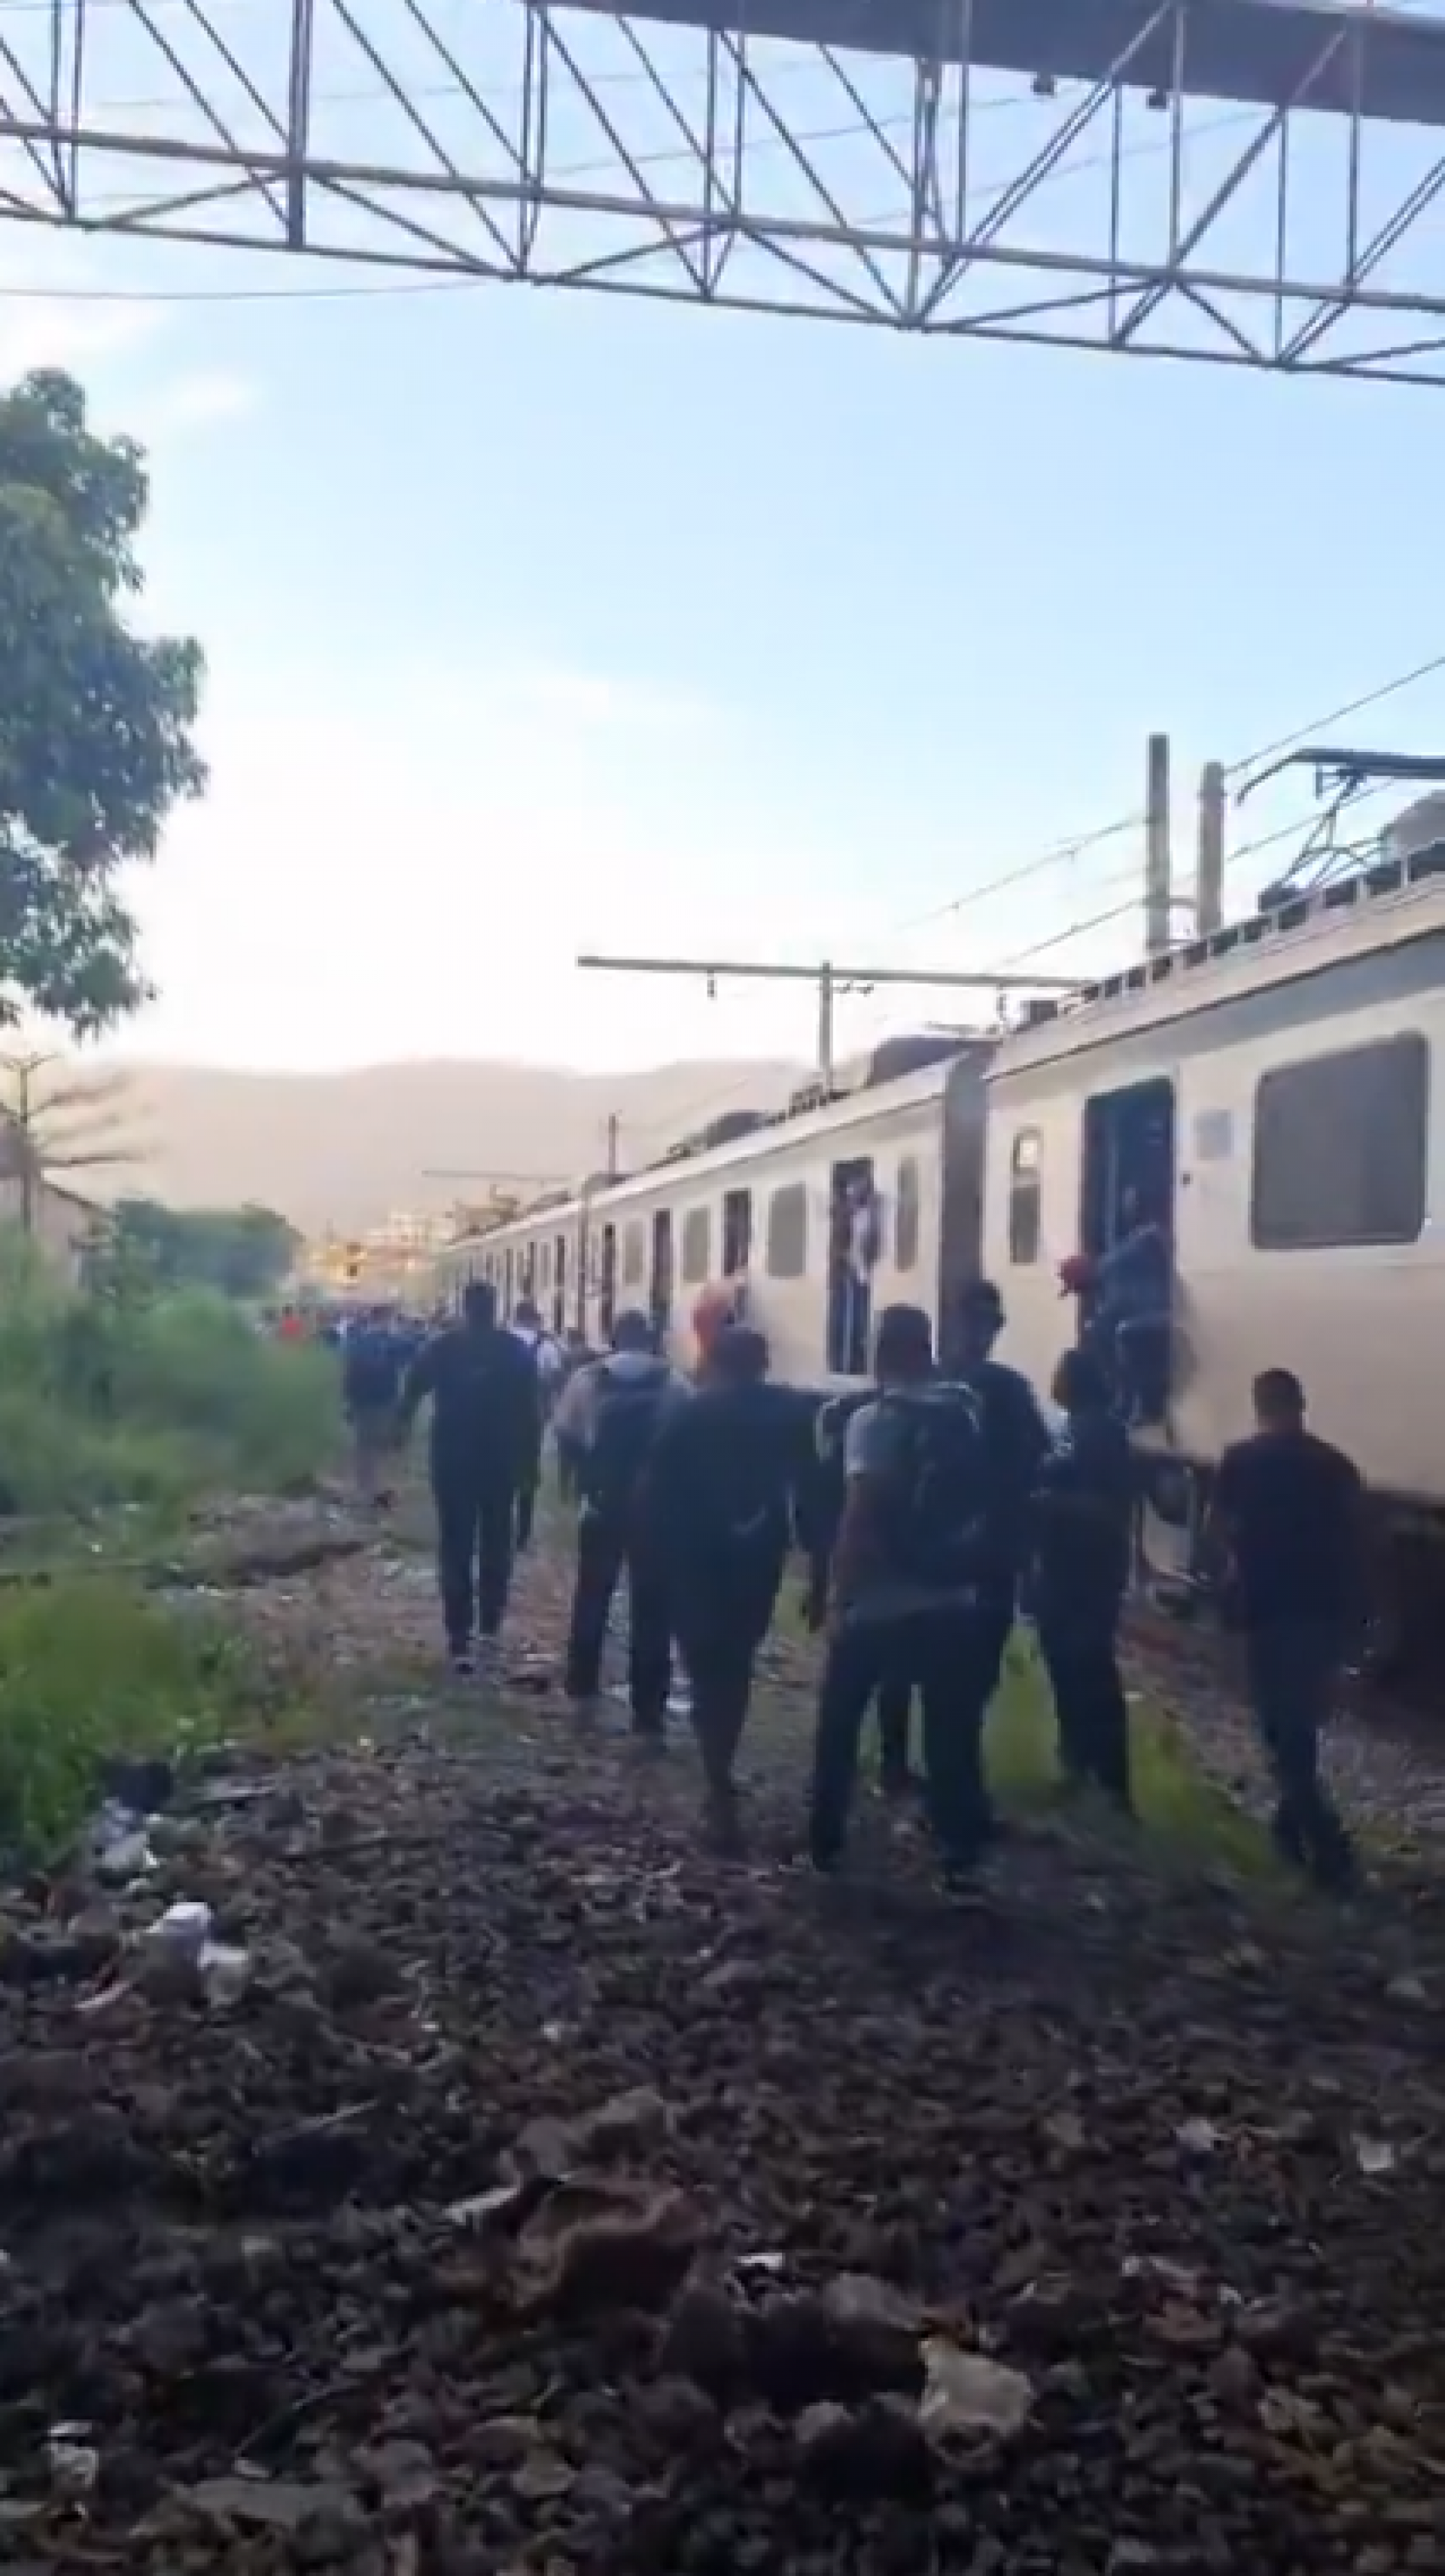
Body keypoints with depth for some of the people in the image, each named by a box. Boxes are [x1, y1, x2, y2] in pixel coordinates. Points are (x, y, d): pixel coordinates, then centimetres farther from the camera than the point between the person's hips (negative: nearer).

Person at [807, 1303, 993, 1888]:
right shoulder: (965, 1414, 4)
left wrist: (842, 1596, -12)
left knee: (839, 1723, 13)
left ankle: (826, 1839, 18)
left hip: (878, 1600, -3)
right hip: (951, 1599, 4)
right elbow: (979, 1505, 9)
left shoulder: (875, 1420, -11)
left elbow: (860, 1517, -17)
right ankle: (959, 1850, 6)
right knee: (951, 1732, 8)